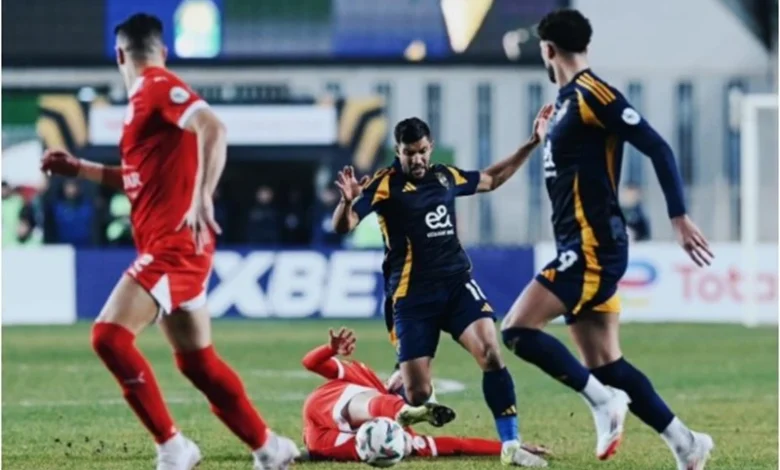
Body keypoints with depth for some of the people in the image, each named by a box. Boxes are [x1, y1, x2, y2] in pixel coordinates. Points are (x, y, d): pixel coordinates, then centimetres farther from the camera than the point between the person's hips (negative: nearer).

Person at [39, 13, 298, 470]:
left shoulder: (158, 88, -9)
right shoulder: (148, 98, 19)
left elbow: (214, 128, -25)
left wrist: (202, 199, -32)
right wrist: (78, 168, 27)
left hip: (175, 242, -10)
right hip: (167, 245, 10)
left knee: (110, 334, -17)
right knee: (197, 361, 13)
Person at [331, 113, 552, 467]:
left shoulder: (445, 176, 9)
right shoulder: (385, 184, -7)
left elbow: (491, 178, 29)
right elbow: (343, 227, -15)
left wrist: (532, 143, 26)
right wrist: (348, 201, -36)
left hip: (457, 282, 4)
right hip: (412, 295, -4)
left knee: (491, 353, -21)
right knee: (417, 395, -8)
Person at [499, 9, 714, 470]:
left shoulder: (592, 94, -13)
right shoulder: (569, 100, 15)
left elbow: (657, 148, -17)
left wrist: (679, 217, -19)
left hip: (593, 246, -10)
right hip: (582, 247, 10)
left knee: (517, 330, -16)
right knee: (604, 365, 8)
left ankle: (602, 400, -12)